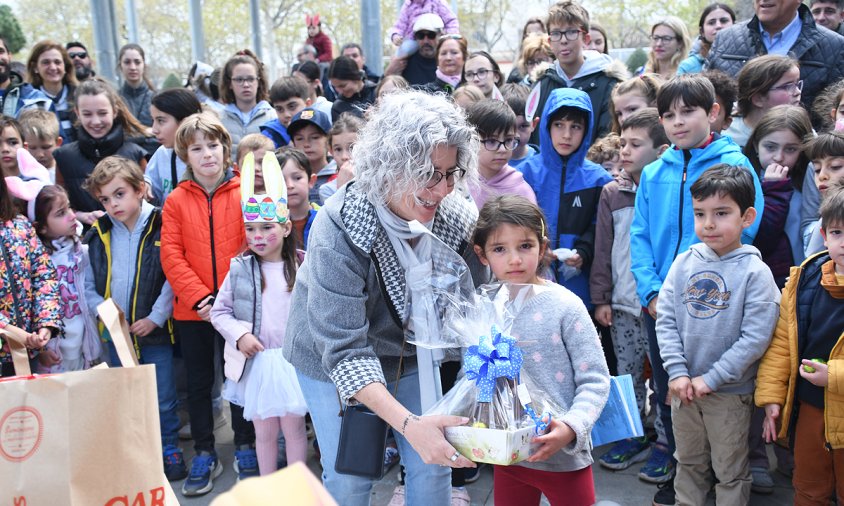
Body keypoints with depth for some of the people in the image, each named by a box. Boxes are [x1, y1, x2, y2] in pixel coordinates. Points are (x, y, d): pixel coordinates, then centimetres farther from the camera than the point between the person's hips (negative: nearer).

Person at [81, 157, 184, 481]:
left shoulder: (161, 228, -11)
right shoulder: (98, 235, 2)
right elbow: (89, 284, 8)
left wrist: (156, 318, -15)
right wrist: (101, 309, -8)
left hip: (155, 332, -4)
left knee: (163, 399, 6)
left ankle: (170, 450, 24)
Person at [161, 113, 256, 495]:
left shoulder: (245, 194, -3)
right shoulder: (176, 201, 0)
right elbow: (171, 256, -5)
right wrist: (201, 299, -14)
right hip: (191, 311, 1)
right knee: (198, 383, 12)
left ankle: (245, 448, 28)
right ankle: (204, 455, 25)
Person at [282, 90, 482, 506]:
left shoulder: (457, 218, -20)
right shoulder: (338, 229, -33)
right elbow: (344, 351, -36)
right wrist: (408, 424, -47)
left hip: (413, 355, 4)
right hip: (334, 361, -3)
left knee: (434, 466, 7)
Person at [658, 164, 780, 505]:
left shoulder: (755, 272, -12)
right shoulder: (684, 263, -2)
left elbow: (755, 337, -15)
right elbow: (665, 320, -2)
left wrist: (710, 379, -16)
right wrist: (677, 372, -12)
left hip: (730, 391, -3)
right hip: (683, 387, 4)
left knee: (730, 471, 12)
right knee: (688, 462, 20)